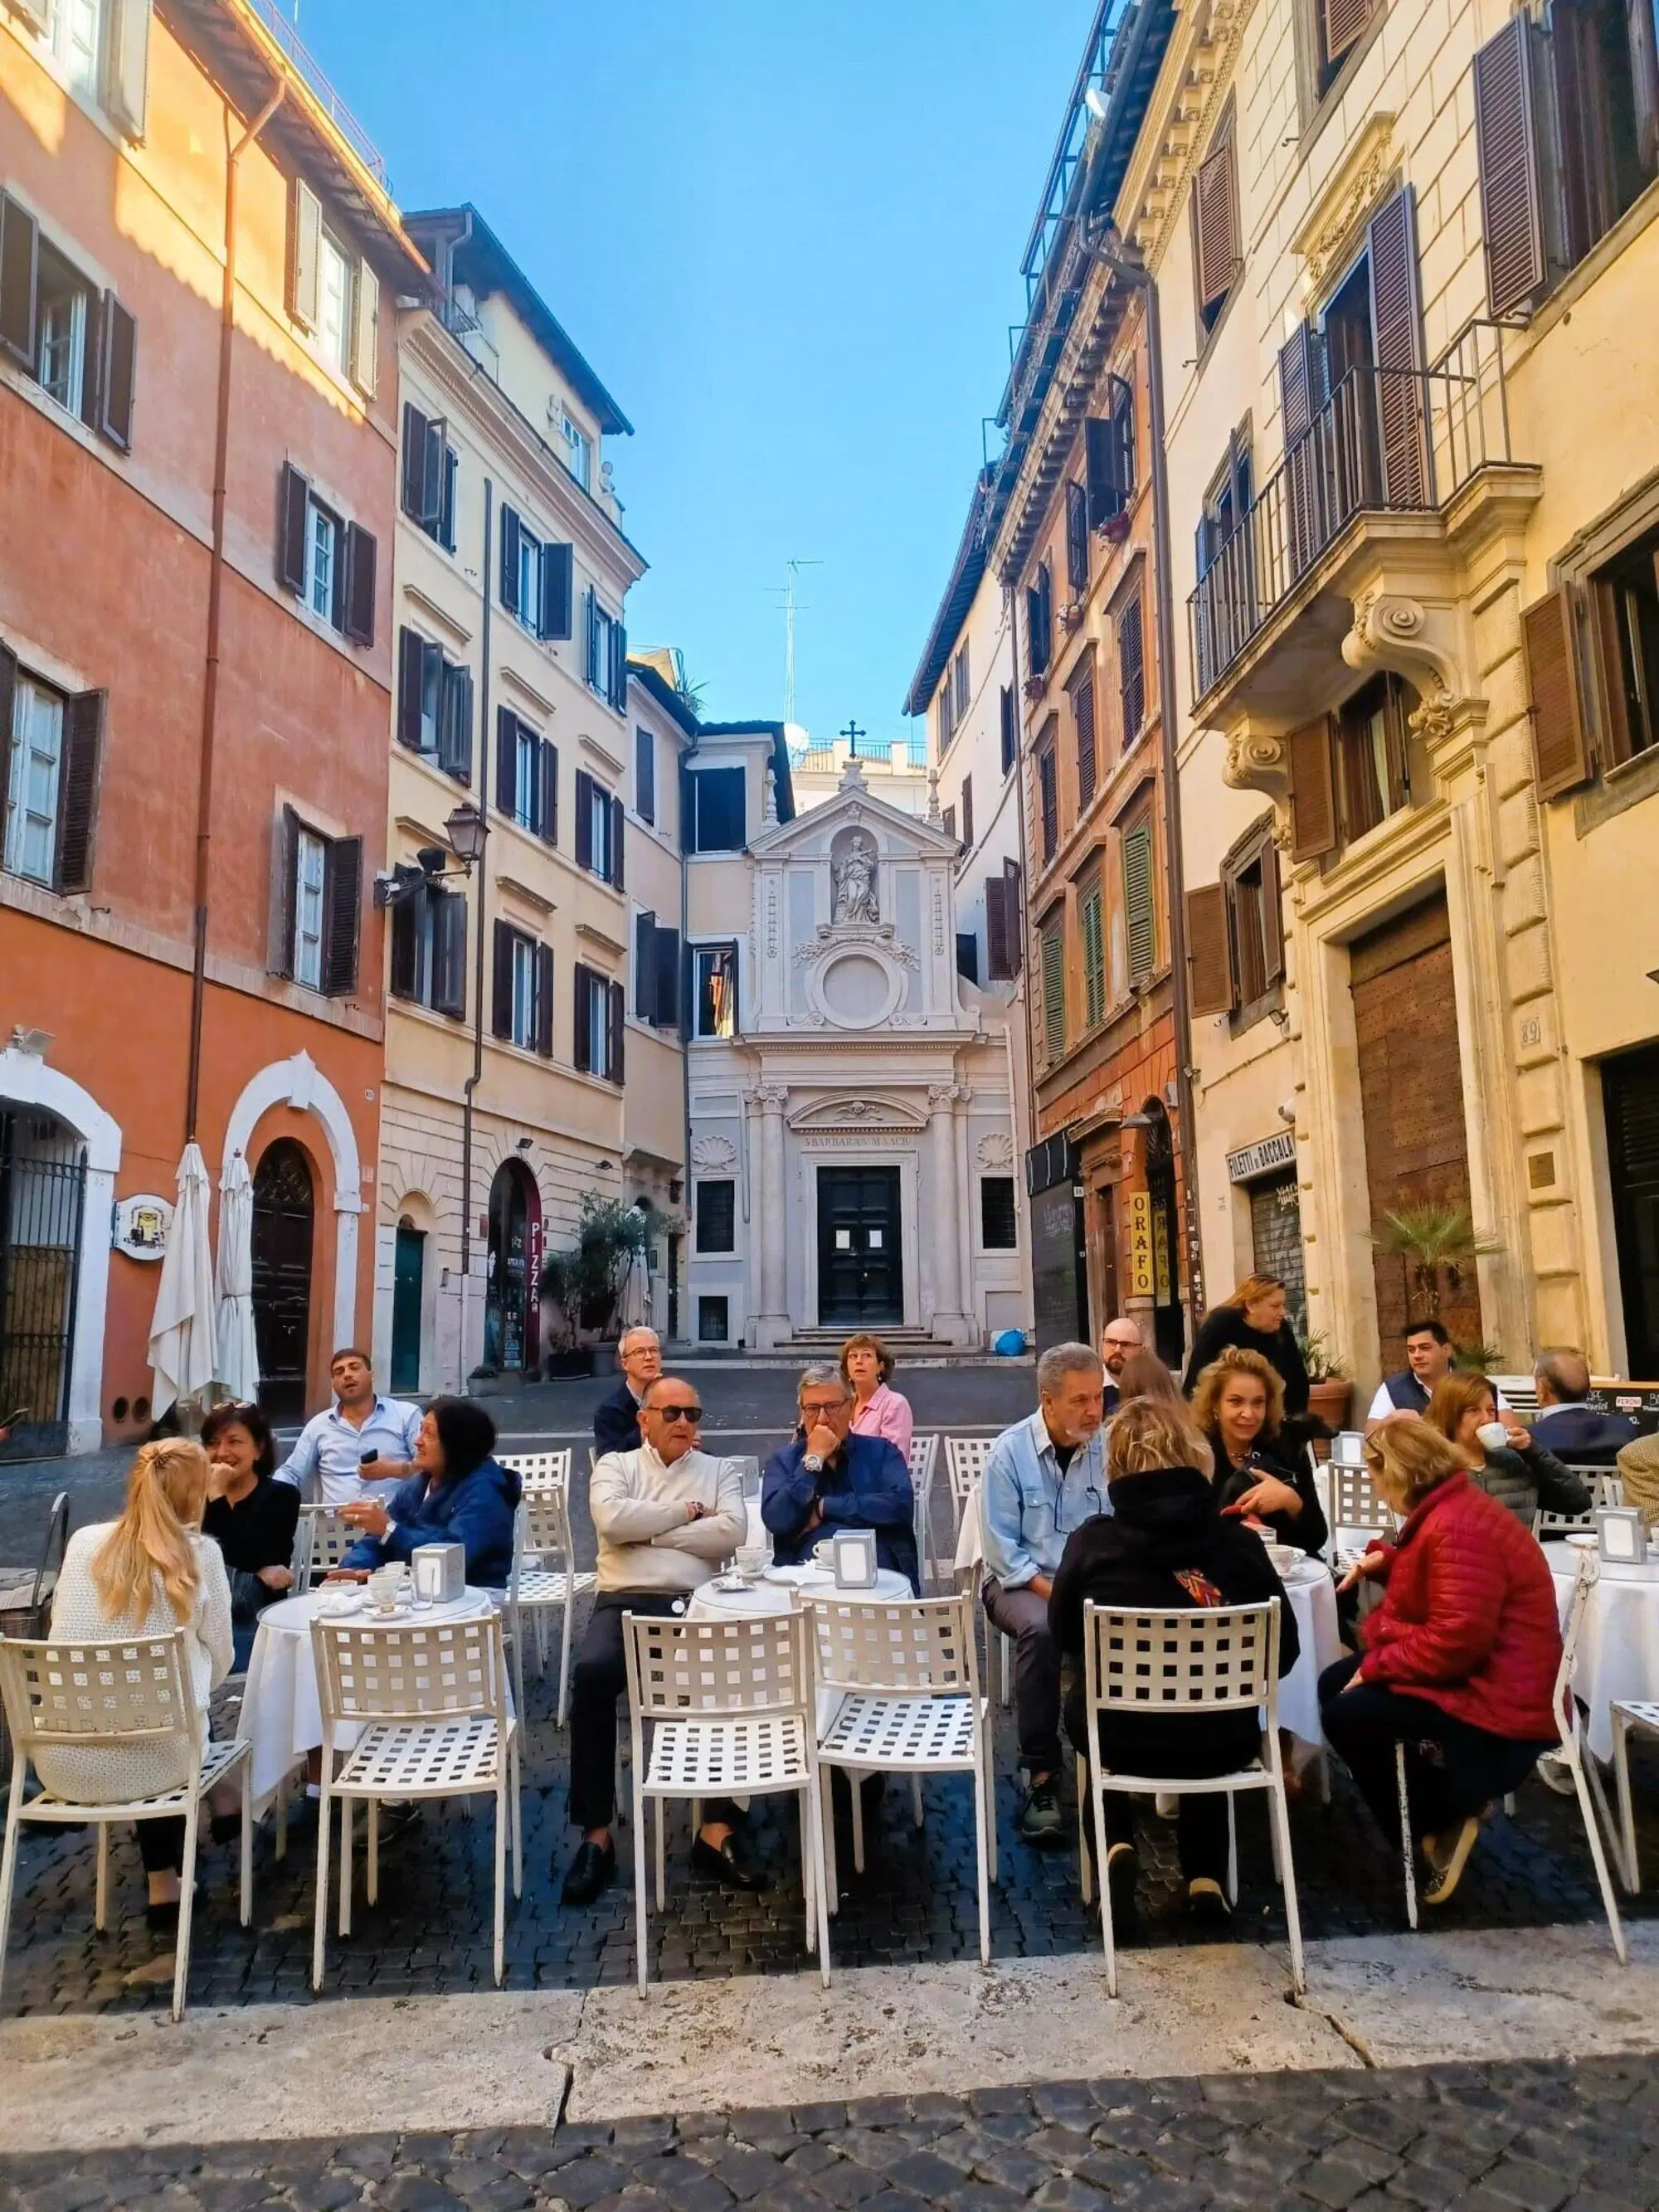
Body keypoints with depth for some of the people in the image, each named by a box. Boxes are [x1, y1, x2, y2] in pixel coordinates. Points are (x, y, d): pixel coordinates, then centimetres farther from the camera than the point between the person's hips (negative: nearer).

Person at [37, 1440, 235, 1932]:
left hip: (61, 1764, 2)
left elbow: (63, 1634, 14)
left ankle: (165, 1889, 39)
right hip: (149, 1760, -2)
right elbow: (218, 1662, 1)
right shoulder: (200, 1554, -7)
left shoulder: (84, 1542, 0)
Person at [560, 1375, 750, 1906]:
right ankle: (597, 1834, -19)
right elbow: (612, 1519, -8)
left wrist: (647, 1530, -3)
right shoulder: (615, 1465, 15)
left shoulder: (721, 1471, 16)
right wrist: (686, 1512, -1)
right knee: (592, 1672, -33)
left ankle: (718, 1829, -17)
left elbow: (732, 1533, -4)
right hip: (625, 1603, 0)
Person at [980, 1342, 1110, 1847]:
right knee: (1040, 1628, -34)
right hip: (1021, 1581, -2)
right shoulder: (1009, 1452, -9)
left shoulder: (1109, 1448, -4)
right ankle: (1042, 1777, -21)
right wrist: (1053, 1592, -20)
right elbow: (1003, 1550, -10)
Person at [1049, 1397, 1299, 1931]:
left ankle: (1116, 1847, 14)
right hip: (1223, 1741, 1)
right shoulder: (1240, 1541, -12)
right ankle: (1206, 1875, 26)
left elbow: (1063, 1638, 2)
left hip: (1117, 1737, -1)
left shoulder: (1092, 1541, -15)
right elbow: (1283, 1651, 0)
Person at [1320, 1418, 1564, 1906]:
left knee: (1344, 1715, -16)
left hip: (1494, 1697, -11)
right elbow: (1429, 1578, 28)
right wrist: (1386, 1562, 10)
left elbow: (1455, 1641, -31)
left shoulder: (1457, 1528, -27)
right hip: (1469, 1670, 11)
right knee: (1334, 1683, 10)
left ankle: (1440, 1825, 3)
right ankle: (1446, 1800, 13)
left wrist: (1375, 1667, -21)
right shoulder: (1447, 1508, 7)